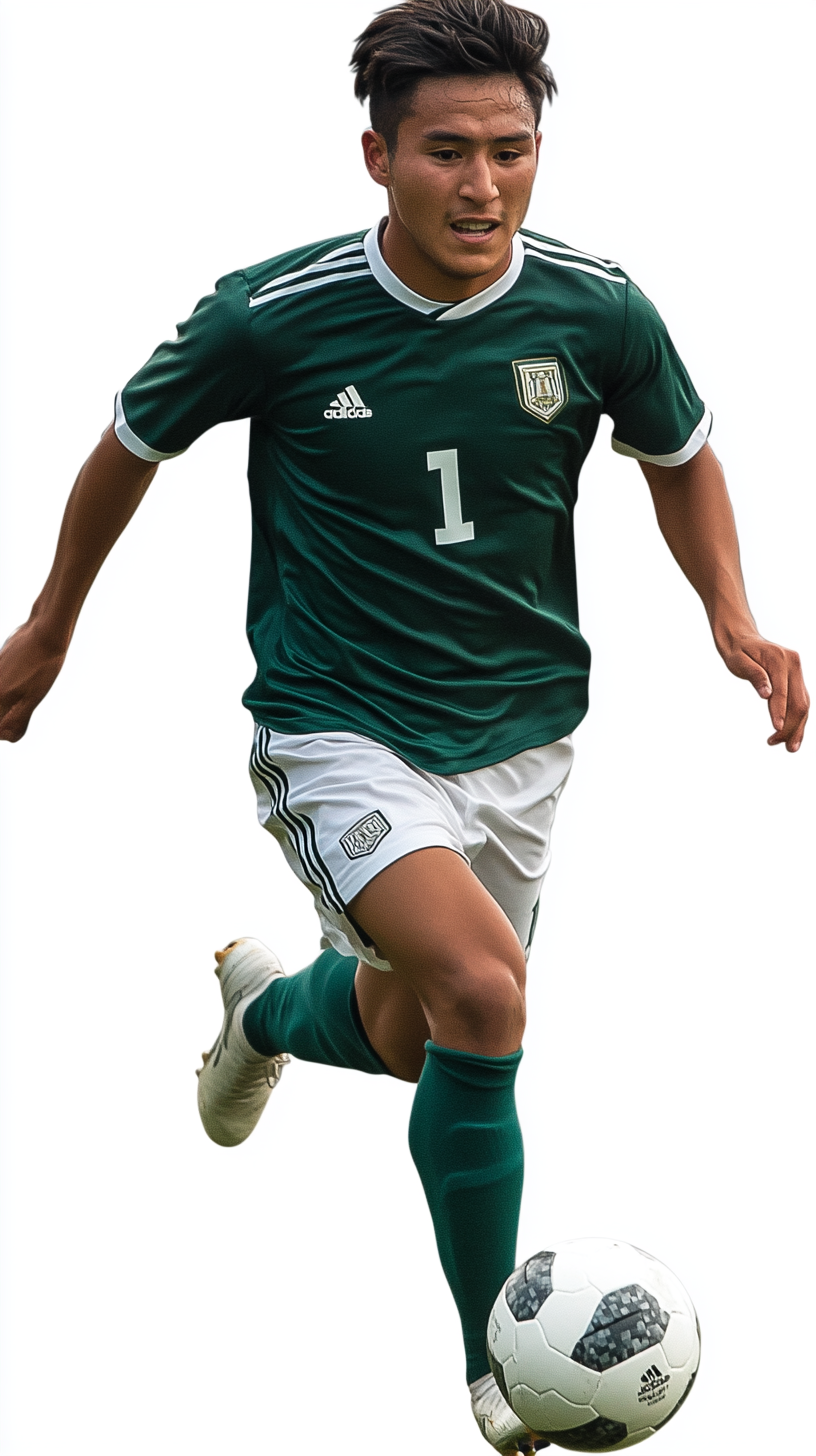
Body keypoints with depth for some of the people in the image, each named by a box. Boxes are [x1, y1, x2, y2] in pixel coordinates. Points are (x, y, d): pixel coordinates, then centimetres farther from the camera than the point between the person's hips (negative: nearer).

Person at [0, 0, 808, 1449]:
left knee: (408, 1039, 17)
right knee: (480, 993, -26)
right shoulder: (275, 316, -17)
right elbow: (132, 442, 3)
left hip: (517, 731, 4)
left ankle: (268, 1002, 55)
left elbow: (679, 456, 11)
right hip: (338, 729, -4)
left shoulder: (596, 310, -10)